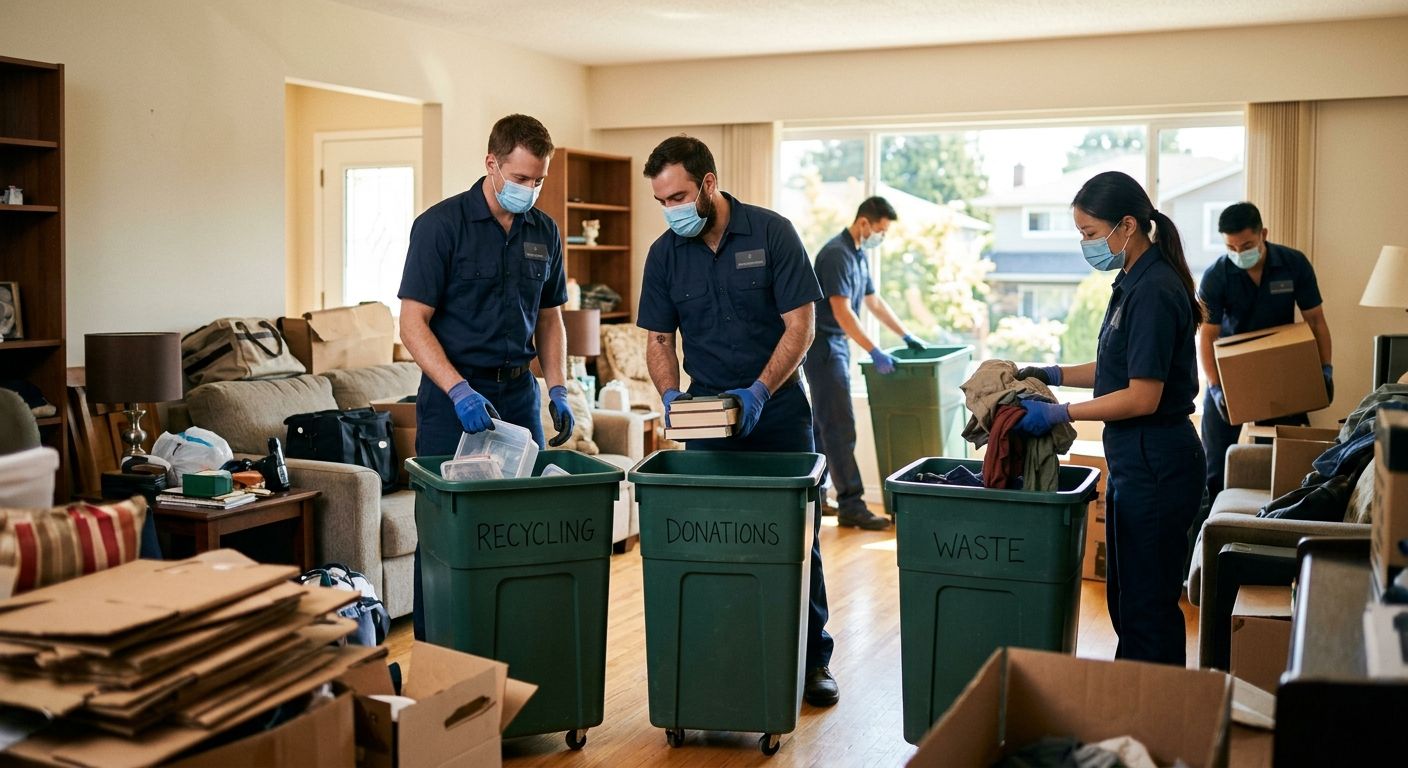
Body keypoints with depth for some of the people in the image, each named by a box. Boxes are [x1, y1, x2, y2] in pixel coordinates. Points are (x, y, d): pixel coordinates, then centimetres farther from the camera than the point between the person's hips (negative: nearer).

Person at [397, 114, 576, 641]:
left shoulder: (544, 232, 8)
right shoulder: (441, 224, -9)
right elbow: (414, 323, -12)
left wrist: (557, 389, 2)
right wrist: (460, 390, -24)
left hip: (518, 392, 5)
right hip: (453, 394, -5)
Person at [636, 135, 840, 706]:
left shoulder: (772, 233, -9)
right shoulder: (665, 253, 1)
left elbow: (800, 324, -10)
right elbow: (659, 339, 6)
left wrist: (759, 391, -22)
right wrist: (671, 394, -13)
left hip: (777, 407, -2)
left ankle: (811, 659, 16)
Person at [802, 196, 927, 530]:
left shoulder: (859, 255, 13)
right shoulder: (836, 254, -18)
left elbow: (874, 301, 24)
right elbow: (842, 312, -24)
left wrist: (906, 335, 24)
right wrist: (875, 352, -26)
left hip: (837, 344, 10)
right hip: (823, 344, -10)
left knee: (822, 423, 13)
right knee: (840, 426, -12)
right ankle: (850, 505, -12)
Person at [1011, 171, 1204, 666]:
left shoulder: (1153, 291, -20)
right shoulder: (1134, 282, 11)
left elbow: (1143, 396, -22)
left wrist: (1057, 414, -17)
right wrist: (1054, 375, 9)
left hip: (1155, 466, -10)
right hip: (1134, 461, 10)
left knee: (1146, 607, 0)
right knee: (1126, 600, 18)